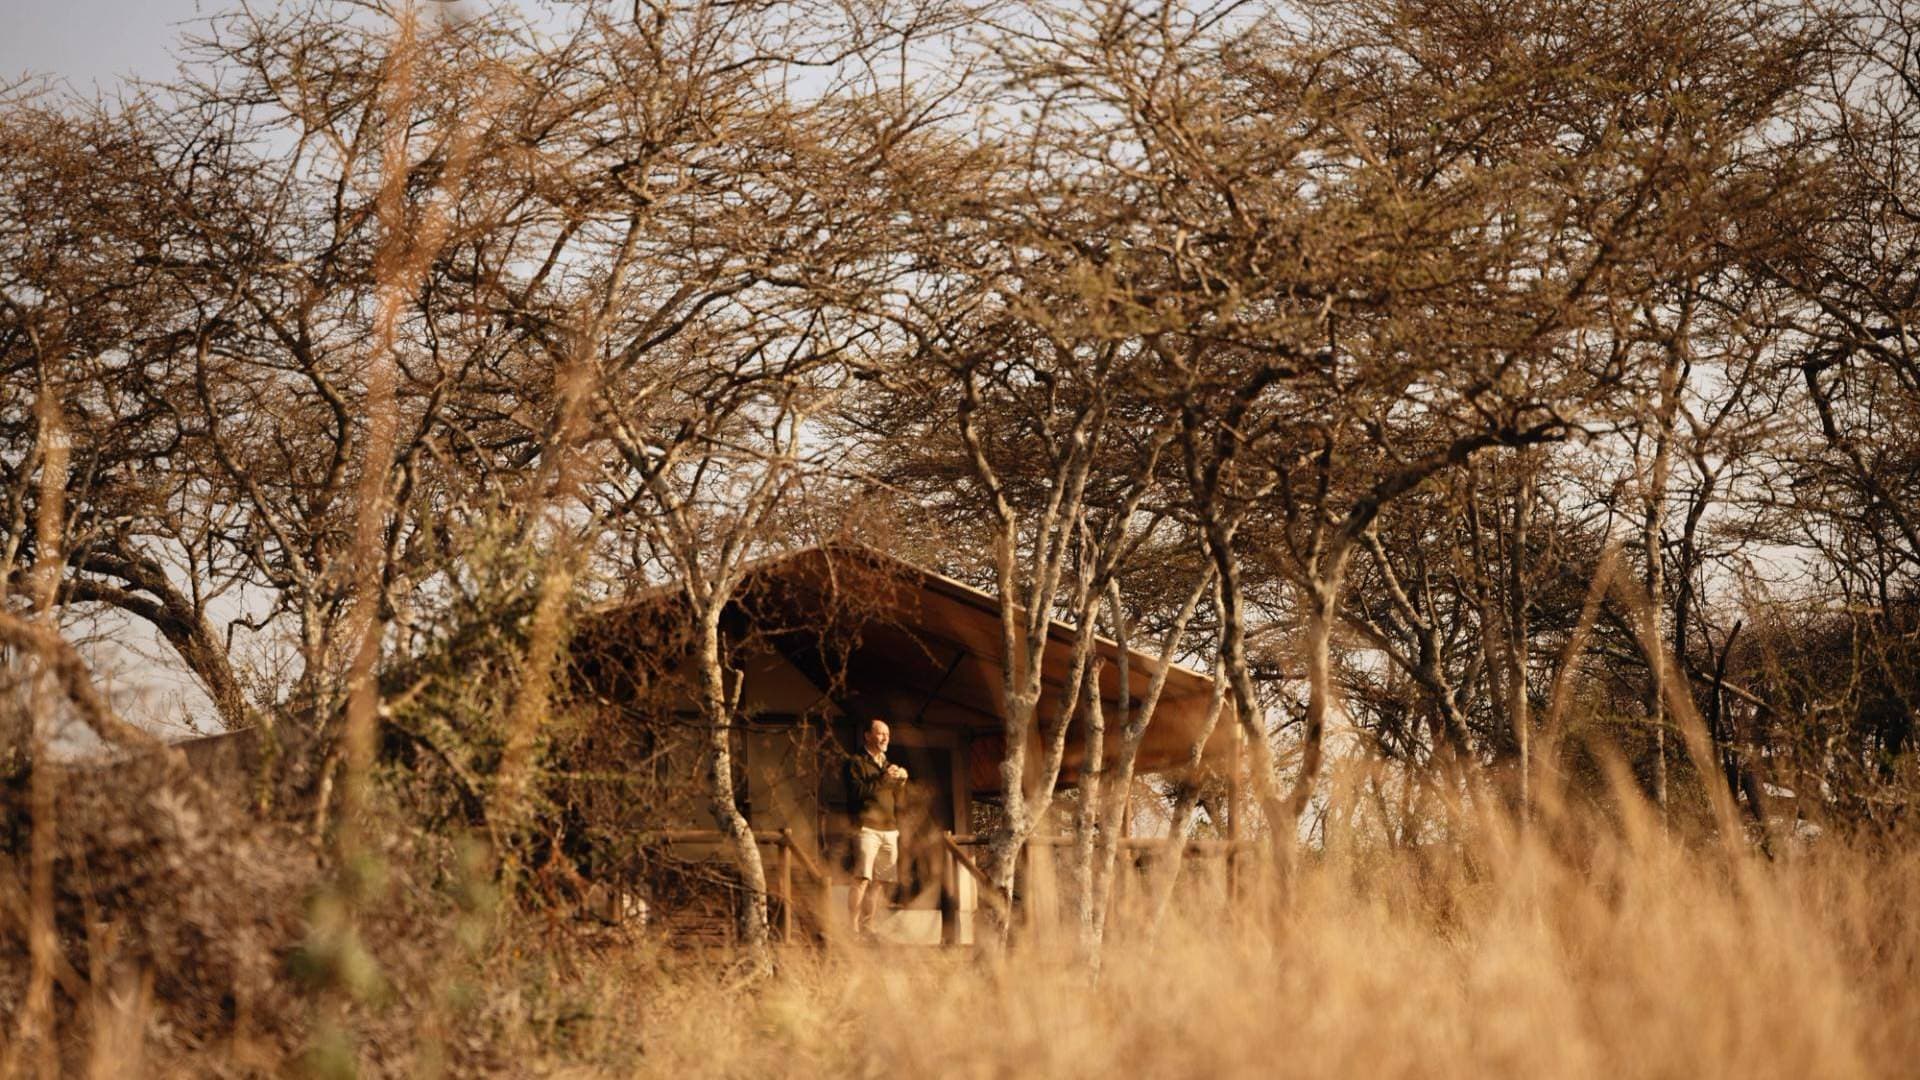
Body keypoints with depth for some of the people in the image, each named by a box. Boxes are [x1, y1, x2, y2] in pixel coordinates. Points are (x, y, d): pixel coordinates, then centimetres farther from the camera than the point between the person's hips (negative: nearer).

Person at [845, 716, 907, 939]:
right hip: (868, 828, -6)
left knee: (879, 882, 2)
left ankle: (867, 928, 7)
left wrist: (901, 782, 8)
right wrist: (884, 779, -12)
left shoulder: (890, 766, 25)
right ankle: (852, 927, -15)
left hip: (890, 830, 6)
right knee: (862, 879, -15)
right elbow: (857, 791, -10)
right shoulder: (856, 763, 5)